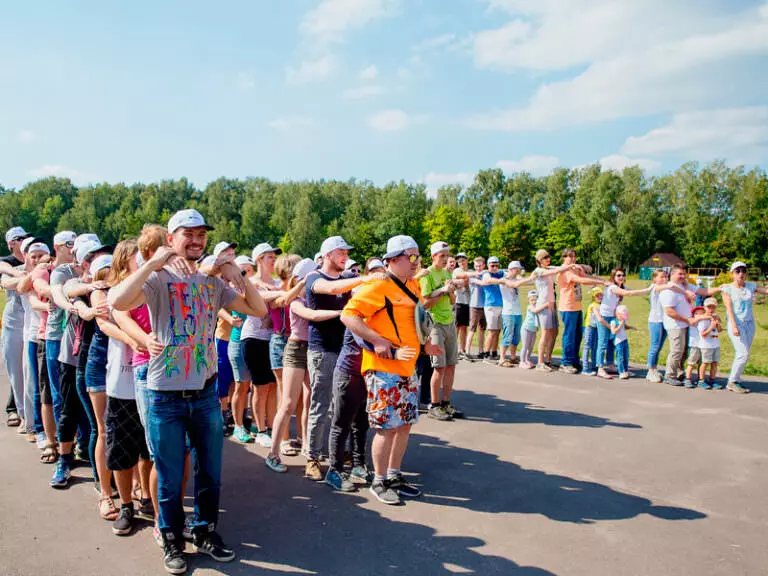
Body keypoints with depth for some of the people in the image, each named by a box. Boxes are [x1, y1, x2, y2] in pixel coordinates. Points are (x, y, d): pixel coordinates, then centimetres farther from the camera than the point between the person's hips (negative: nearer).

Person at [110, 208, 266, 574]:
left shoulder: (213, 281, 5)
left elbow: (259, 310, 2)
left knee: (210, 472, 16)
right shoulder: (158, 278, -7)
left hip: (206, 393, 4)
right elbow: (118, 302, -27)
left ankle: (204, 532, 37)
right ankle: (172, 541, 33)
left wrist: (237, 275, -10)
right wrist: (153, 263, -24)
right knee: (170, 478, 11)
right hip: (166, 396, -3)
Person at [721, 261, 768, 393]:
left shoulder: (751, 286, 10)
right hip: (736, 323, -5)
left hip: (749, 323, 5)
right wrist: (734, 326, -18)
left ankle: (736, 380, 14)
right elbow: (729, 308, -10)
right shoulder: (727, 288, -3)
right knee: (743, 354, -12)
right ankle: (732, 382, -1)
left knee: (744, 355, 5)